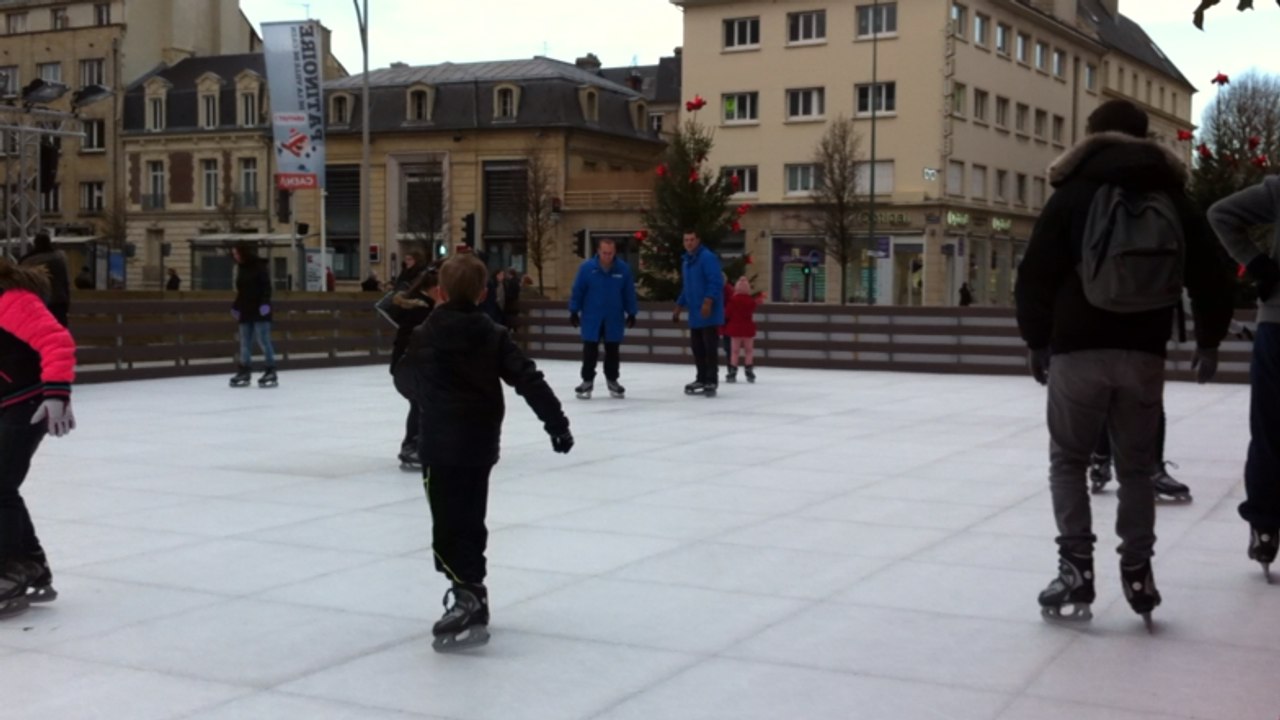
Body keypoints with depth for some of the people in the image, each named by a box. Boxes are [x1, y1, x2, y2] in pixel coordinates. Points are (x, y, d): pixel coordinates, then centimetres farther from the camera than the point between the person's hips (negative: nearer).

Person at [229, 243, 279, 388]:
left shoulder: (259, 266, -7)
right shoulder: (241, 268, 15)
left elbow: (266, 286, -14)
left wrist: (265, 302, -24)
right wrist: (236, 306, 16)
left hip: (260, 310, -8)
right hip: (245, 311, 8)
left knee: (264, 341, -8)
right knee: (245, 343, 7)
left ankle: (271, 372, -6)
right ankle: (245, 372, 12)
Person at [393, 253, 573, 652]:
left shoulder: (426, 336, -5)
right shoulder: (494, 335, 2)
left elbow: (405, 381, 9)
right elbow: (529, 380, -3)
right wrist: (557, 422, 0)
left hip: (443, 444, -5)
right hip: (482, 442, 5)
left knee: (448, 529, -6)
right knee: (470, 522, 17)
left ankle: (468, 601, -19)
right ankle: (471, 598, 26)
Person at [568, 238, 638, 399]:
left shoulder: (623, 268, -6)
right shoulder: (586, 267, -10)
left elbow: (629, 293, 1)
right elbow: (577, 291, -3)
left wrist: (631, 313, 2)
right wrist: (574, 312, -3)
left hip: (614, 318, 1)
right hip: (591, 317, -1)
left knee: (613, 351, 11)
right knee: (590, 351, 3)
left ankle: (612, 381, 25)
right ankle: (587, 381, 14)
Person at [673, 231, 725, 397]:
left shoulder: (708, 257, -11)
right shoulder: (687, 261, 18)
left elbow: (716, 282, -19)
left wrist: (708, 302, -28)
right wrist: (678, 308, 25)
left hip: (709, 312, -8)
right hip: (695, 314, 9)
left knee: (709, 347, -7)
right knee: (697, 347, 11)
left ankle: (712, 382, -4)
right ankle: (702, 379, 20)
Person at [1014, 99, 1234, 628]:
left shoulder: (1073, 194, 0)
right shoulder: (1174, 200, 9)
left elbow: (1036, 275, -3)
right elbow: (1210, 278, 11)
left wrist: (1036, 339, 9)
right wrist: (1208, 341, 24)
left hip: (1078, 350, -2)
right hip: (1145, 354, 3)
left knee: (1068, 460, 9)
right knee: (1136, 466, 14)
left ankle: (1076, 570, 0)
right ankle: (1137, 573, 10)